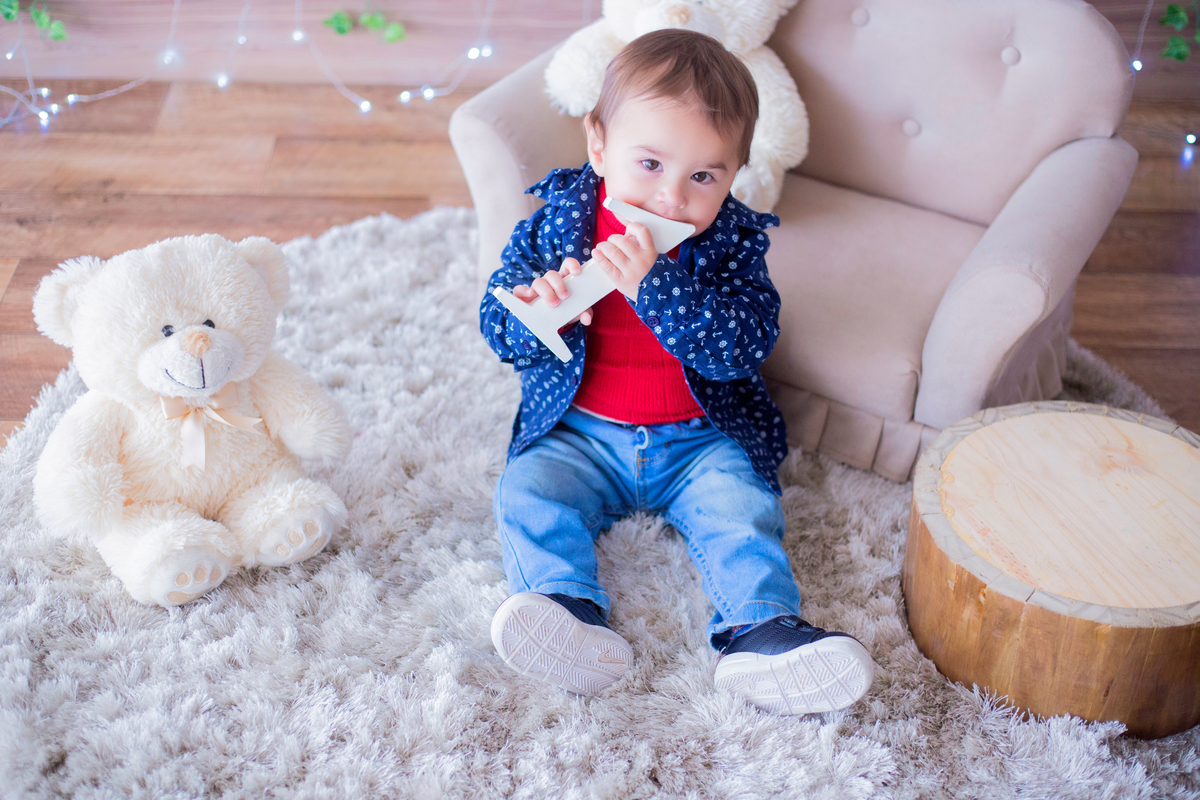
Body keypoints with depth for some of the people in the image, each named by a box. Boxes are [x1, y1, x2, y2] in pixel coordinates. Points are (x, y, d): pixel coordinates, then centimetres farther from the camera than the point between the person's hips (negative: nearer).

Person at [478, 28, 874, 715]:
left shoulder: (731, 241, -8)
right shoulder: (558, 221, -5)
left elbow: (743, 345, -22)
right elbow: (499, 325, -3)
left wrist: (654, 284, -34)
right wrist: (539, 305, -28)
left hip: (701, 439, -1)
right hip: (580, 433, 1)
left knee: (742, 504, -22)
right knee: (529, 490, -20)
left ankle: (762, 628, -25)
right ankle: (570, 611, -31)